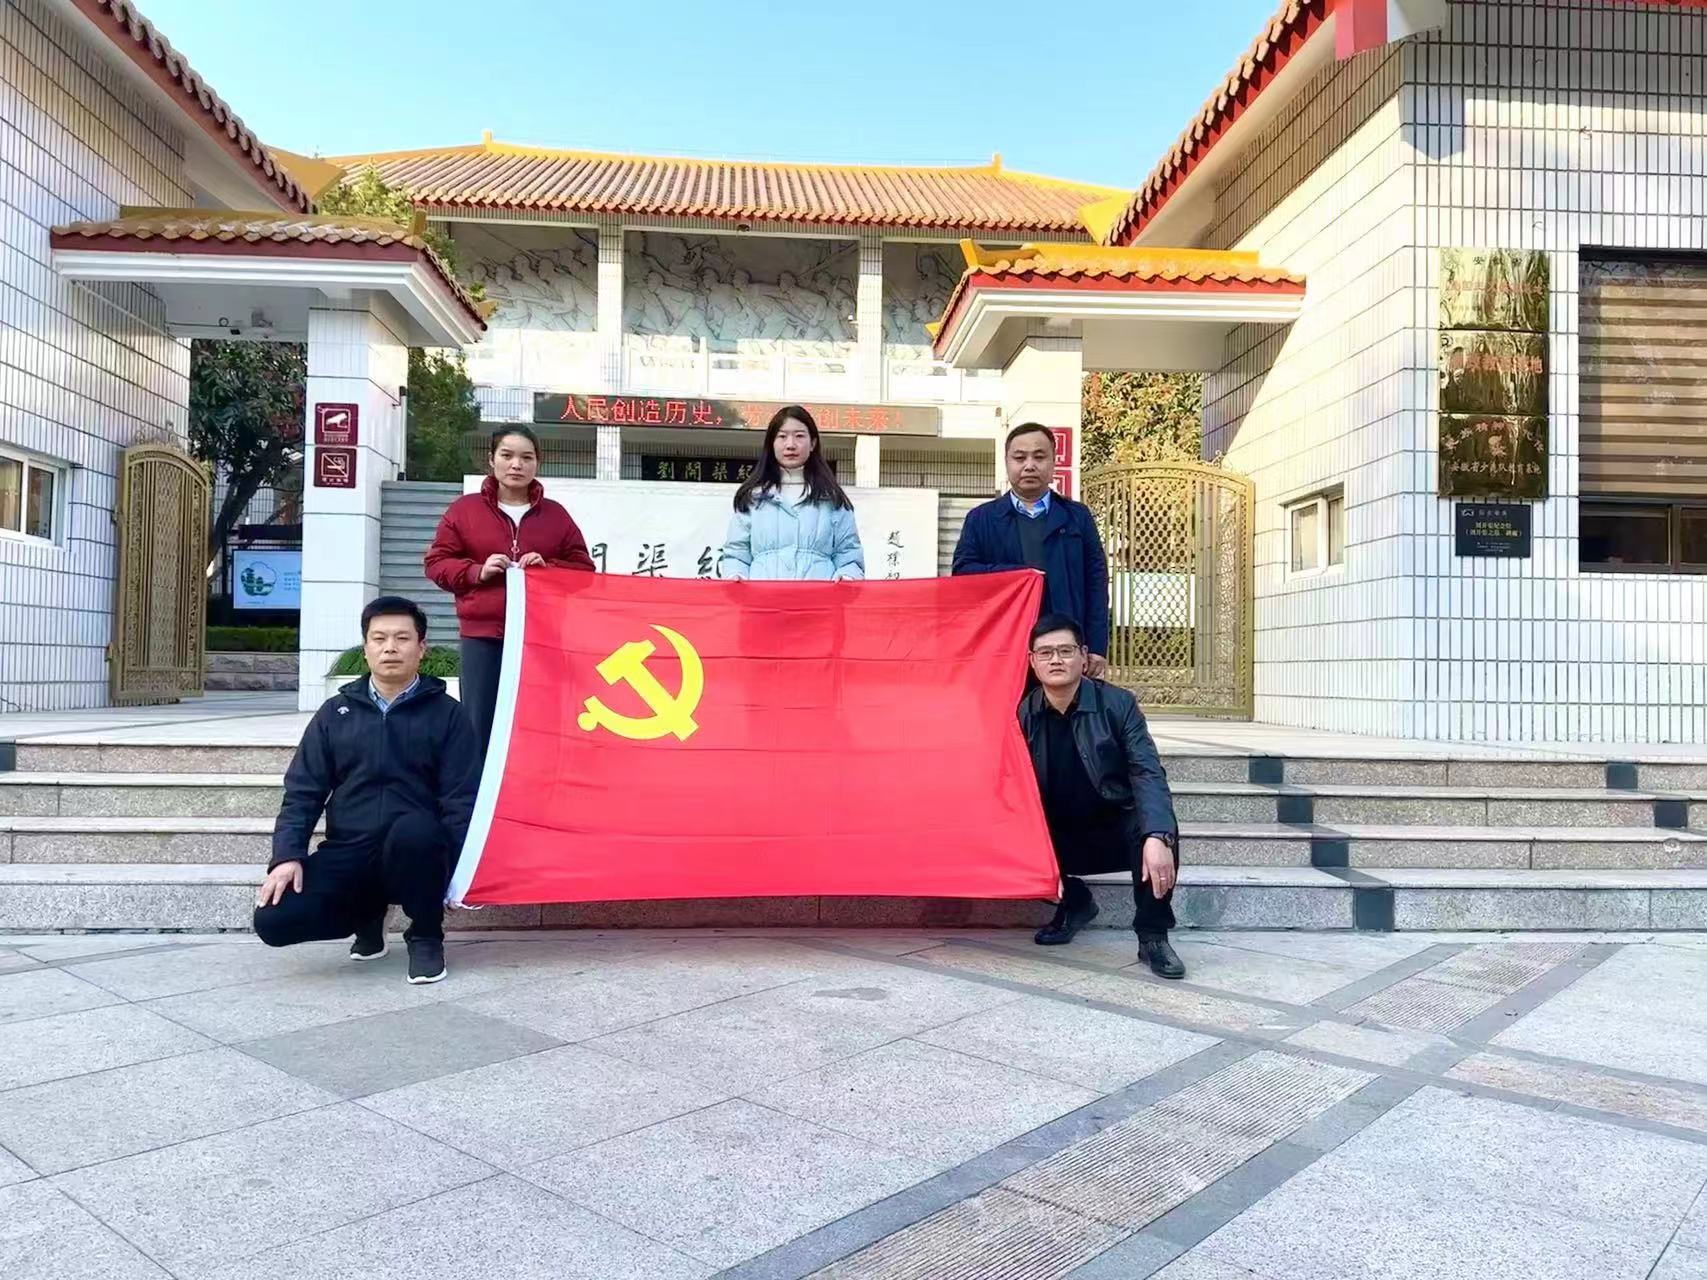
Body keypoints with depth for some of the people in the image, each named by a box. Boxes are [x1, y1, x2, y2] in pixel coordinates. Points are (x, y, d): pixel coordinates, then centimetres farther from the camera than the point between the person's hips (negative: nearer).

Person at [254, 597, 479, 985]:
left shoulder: (445, 713, 2)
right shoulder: (335, 712, 12)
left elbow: (460, 798, -5)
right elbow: (302, 792, 8)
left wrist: (456, 870, -17)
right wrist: (287, 856, -8)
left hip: (416, 854, -3)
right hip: (348, 855, 3)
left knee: (414, 828, -38)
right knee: (273, 919, -20)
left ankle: (426, 936, -9)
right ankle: (367, 916, 13)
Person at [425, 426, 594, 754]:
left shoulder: (556, 514, 12)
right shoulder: (465, 508, 8)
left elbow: (584, 570, 11)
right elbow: (436, 563, 7)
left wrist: (548, 568, -9)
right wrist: (477, 571, -10)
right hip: (483, 635, -1)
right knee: (480, 727, -1)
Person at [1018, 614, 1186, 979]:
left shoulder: (1117, 704, -11)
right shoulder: (1023, 715, -5)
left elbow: (1148, 773, -21)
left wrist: (1157, 837, -39)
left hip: (1117, 832, -2)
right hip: (1059, 839, 3)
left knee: (1155, 827, -34)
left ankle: (1153, 935, -13)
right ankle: (1075, 902, 8)